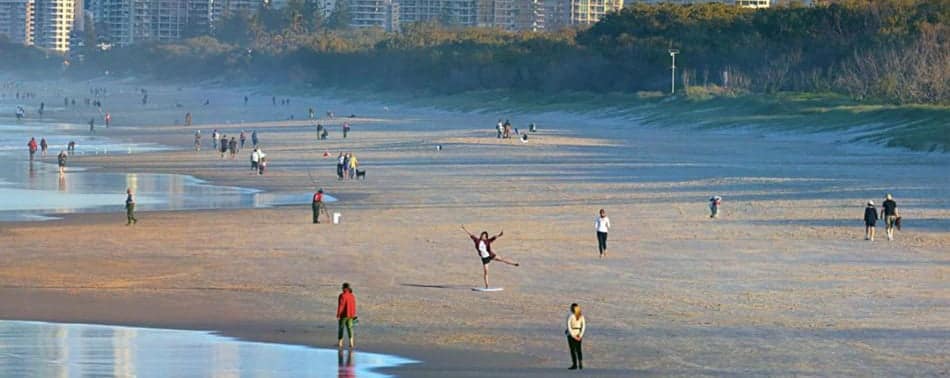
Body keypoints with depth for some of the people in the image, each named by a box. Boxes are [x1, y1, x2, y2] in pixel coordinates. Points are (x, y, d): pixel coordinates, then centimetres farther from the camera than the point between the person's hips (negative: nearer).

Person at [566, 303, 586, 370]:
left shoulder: (570, 315, -11)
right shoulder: (581, 316, 3)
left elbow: (569, 326, -16)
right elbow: (584, 326, -2)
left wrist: (573, 336, -15)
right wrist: (580, 335, -5)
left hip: (571, 333, -4)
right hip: (579, 334, 4)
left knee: (572, 350, 2)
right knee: (578, 349, 13)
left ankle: (574, 365, 0)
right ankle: (580, 364, 4)